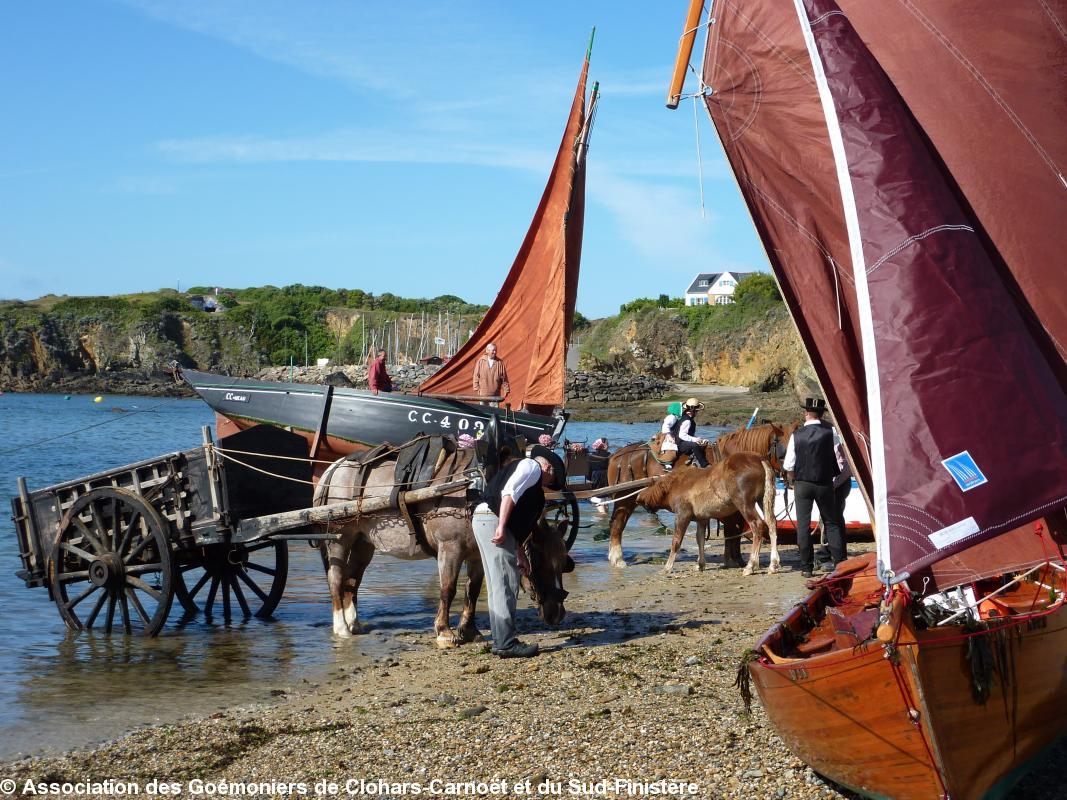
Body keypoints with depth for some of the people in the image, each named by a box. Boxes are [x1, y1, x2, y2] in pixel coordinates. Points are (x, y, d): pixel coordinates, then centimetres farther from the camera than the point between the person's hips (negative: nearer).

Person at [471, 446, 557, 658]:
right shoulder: (531, 466, 1)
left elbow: (519, 526, 30)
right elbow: (509, 492, -17)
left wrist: (521, 555, 28)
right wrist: (501, 527, -24)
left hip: (483, 521, 10)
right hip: (492, 520, -10)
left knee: (498, 586, 14)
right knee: (506, 585, -9)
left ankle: (500, 642, 18)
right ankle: (506, 644, -9)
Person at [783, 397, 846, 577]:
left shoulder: (796, 435, -6)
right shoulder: (830, 432, -7)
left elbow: (789, 466, -3)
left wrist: (793, 481, 14)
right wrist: (836, 475, 11)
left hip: (802, 484, 0)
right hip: (825, 484, 0)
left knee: (803, 525, 6)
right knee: (832, 523, 10)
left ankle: (806, 567, 7)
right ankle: (840, 564, 4)